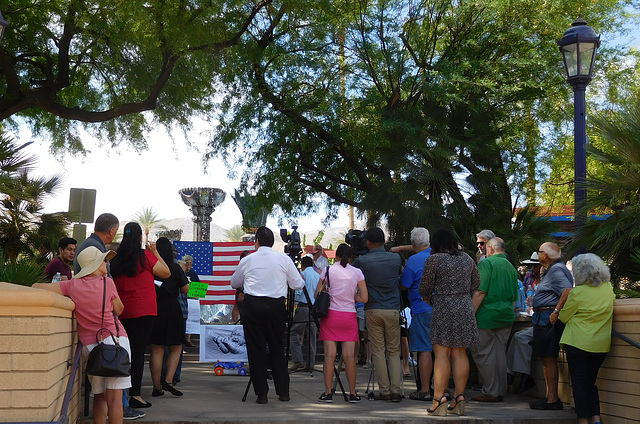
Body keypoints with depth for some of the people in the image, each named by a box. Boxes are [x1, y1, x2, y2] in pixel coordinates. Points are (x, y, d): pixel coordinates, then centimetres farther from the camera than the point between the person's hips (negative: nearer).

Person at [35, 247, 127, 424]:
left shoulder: (73, 285, 2)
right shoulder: (107, 283, -4)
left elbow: (37, 287, 3)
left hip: (89, 345, 3)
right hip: (115, 339, -3)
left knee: (99, 396, 16)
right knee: (114, 397, -4)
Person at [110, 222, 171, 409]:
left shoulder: (117, 258, 6)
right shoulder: (145, 256, -7)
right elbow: (166, 273, 3)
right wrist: (155, 252, 9)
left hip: (122, 310, 5)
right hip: (144, 310, -5)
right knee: (138, 350, -4)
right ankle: (135, 395, -6)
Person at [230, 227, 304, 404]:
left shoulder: (247, 260, 4)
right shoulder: (284, 259, 1)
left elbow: (234, 283, 19)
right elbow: (298, 284, 4)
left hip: (252, 305, 0)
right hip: (276, 306, 1)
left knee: (256, 349, 4)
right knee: (277, 349, 12)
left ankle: (261, 394, 3)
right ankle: (283, 392, 14)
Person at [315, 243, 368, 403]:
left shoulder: (328, 270, -1)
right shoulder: (357, 272, 2)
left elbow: (317, 294, 2)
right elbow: (364, 298, 1)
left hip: (331, 314, -1)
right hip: (349, 317, 1)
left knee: (329, 354, -1)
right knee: (349, 355, 1)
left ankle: (327, 393, -2)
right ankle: (352, 393, 3)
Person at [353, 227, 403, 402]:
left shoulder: (361, 261, -5)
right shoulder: (396, 258, 1)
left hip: (372, 310, -1)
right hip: (393, 309, 1)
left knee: (378, 351, 5)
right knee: (394, 351, 8)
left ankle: (385, 390, 3)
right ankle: (396, 390, 1)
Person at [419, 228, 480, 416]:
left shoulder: (434, 260, -6)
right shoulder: (467, 258, 10)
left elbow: (425, 288, -5)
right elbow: (476, 284, 19)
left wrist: (427, 297, 16)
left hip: (444, 309, -5)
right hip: (465, 307, 5)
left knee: (442, 354, -5)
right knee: (460, 354, 7)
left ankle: (439, 398, -9)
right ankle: (459, 396, 7)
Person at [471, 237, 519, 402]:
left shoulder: (486, 263, -7)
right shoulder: (511, 267, 14)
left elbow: (480, 291, -15)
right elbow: (514, 297, 18)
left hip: (487, 314, -7)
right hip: (506, 316, 7)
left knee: (483, 353, 0)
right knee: (500, 353, 11)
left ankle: (490, 392, 1)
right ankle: (500, 391, 14)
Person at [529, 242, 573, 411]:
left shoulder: (556, 270, -12)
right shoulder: (552, 270, 20)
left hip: (547, 318, -11)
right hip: (544, 318, 11)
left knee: (549, 358, -8)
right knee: (547, 359, 13)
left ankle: (553, 400, -5)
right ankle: (550, 397, 19)